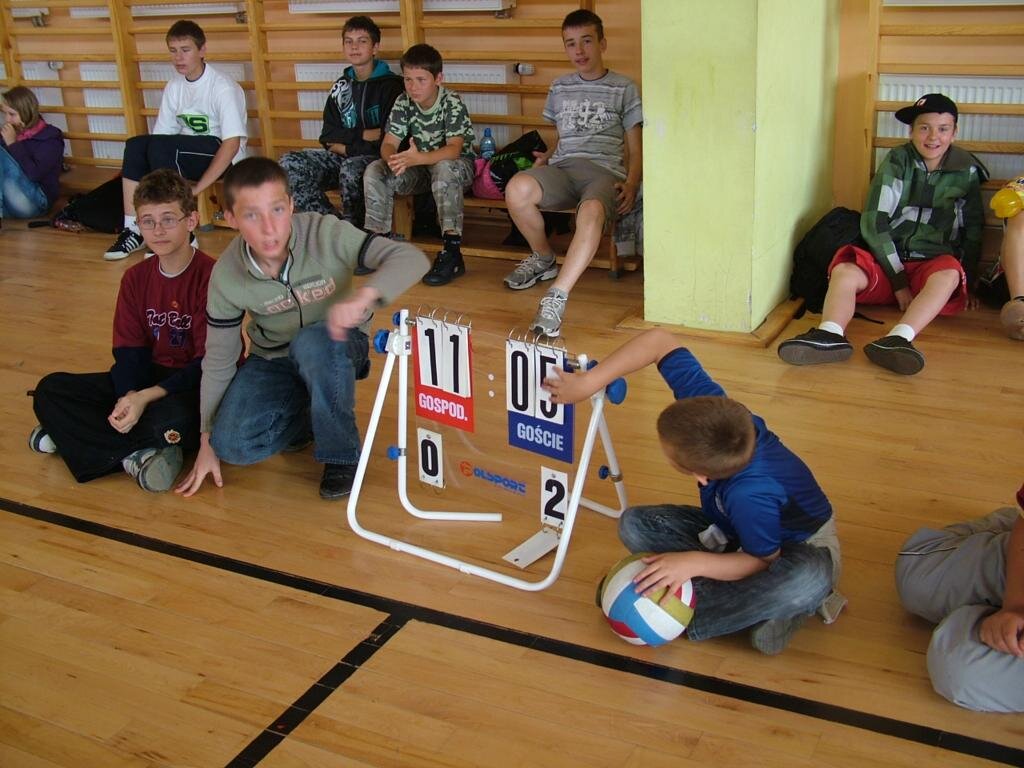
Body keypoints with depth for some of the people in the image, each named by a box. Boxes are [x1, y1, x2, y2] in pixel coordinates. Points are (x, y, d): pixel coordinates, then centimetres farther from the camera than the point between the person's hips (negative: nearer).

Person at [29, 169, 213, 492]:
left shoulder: (211, 276, -15)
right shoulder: (135, 278, 5)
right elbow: (129, 351, 1)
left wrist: (145, 398, -25)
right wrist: (127, 398, -21)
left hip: (195, 382, -6)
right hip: (148, 377, 7)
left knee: (173, 417, -41)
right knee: (50, 390, -8)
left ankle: (80, 435, -17)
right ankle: (139, 454, -20)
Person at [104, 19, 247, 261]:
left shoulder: (223, 87, -15)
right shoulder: (174, 86, 5)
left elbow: (232, 143, -22)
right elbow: (161, 135, 3)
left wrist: (196, 189, -27)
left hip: (221, 157, -6)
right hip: (189, 154, 6)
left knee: (160, 147, -28)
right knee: (136, 145, -17)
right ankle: (133, 230, -16)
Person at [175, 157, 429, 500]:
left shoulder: (325, 233, -26)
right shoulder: (226, 275, -17)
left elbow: (410, 257, -33)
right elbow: (218, 359, -5)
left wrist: (364, 294, -52)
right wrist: (208, 440, -1)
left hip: (335, 348, -2)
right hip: (273, 361, 3)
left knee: (312, 341, -39)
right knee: (231, 444, -21)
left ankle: (341, 454, -18)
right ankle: (313, 417, 9)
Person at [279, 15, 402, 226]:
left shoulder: (391, 85, -4)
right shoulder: (341, 86, 14)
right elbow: (328, 137, 8)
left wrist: (345, 145, -7)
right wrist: (363, 135, -8)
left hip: (378, 158, -6)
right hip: (343, 157, 6)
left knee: (350, 168, -39)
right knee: (290, 164, -15)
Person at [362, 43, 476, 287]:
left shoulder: (452, 103, -20)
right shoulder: (403, 103, -5)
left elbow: (453, 149, -32)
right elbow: (388, 144, -9)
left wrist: (417, 158, -49)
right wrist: (393, 159, -35)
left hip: (458, 164, -5)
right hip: (419, 166, 5)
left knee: (445, 169, -40)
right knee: (375, 171, -16)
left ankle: (452, 253, -41)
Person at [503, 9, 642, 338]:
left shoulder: (624, 88, 12)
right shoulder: (559, 89, 24)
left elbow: (634, 147, 9)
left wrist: (631, 183, -9)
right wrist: (547, 157, 9)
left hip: (605, 170, -3)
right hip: (563, 168, 3)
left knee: (592, 211, -42)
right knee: (517, 188, -32)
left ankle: (556, 296, -45)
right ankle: (543, 258, -5)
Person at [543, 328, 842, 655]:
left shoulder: (748, 494, -42)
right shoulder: (711, 407, -30)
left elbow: (764, 561, -27)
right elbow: (659, 340, -26)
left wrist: (693, 563, -39)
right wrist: (586, 383, -27)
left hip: (798, 546, -7)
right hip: (733, 529, 8)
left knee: (810, 578, -44)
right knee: (634, 525, -13)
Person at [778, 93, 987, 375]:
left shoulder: (967, 171, 7)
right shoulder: (897, 162, 1)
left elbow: (974, 230, 16)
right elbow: (874, 224, -6)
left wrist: (967, 283, 6)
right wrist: (899, 281, -13)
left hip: (933, 265, 0)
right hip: (887, 262, 0)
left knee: (950, 274, -35)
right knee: (844, 271, -30)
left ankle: (899, 338, -60)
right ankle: (830, 334, -60)